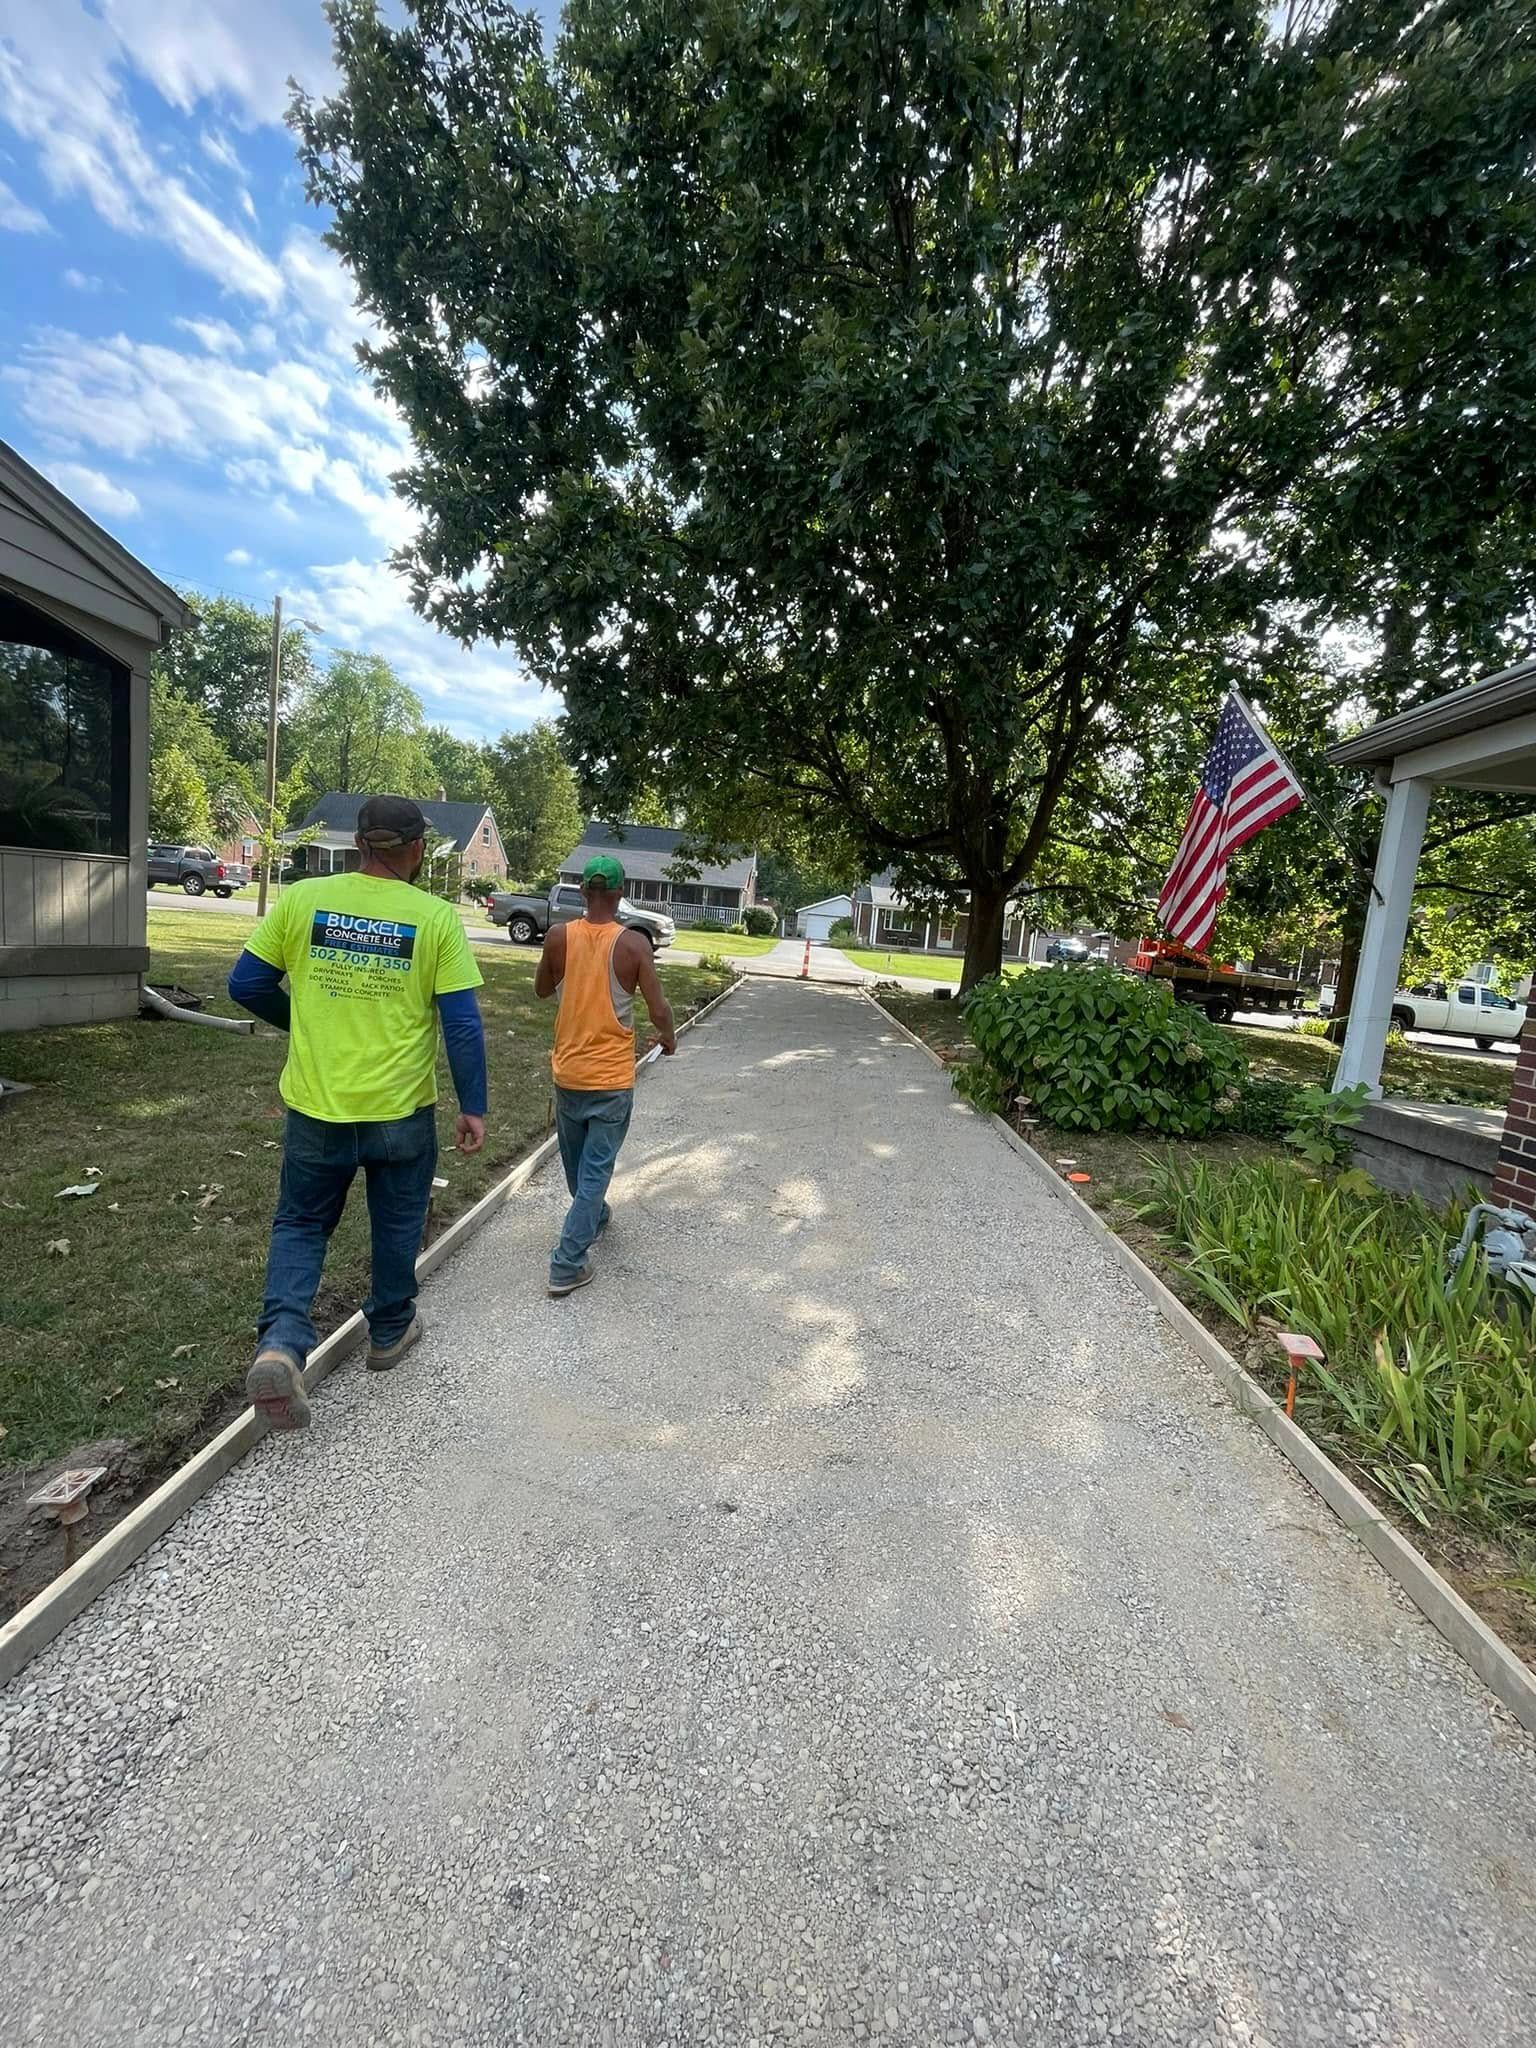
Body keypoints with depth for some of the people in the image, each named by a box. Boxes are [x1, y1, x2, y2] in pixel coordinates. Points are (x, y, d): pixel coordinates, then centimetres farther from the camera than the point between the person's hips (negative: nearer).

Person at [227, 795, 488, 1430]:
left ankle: (281, 1343, 1)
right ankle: (390, 1331, 37)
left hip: (316, 1105, 2)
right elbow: (462, 1023, -11)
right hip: (401, 1110, -1)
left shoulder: (302, 898, -5)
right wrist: (474, 1108, -3)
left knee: (300, 1223, 19)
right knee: (397, 1225, 20)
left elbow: (246, 984, 2)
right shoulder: (437, 917, -11)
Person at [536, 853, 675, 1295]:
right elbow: (658, 1012, -13)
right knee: (595, 1169, 6)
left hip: (568, 1072, 4)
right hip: (612, 1078, -3)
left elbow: (541, 990, 10)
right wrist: (669, 1038, 7)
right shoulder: (633, 944, -15)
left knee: (576, 1162, 24)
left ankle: (594, 1217, 49)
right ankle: (567, 1265, 6)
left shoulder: (559, 937, -6)